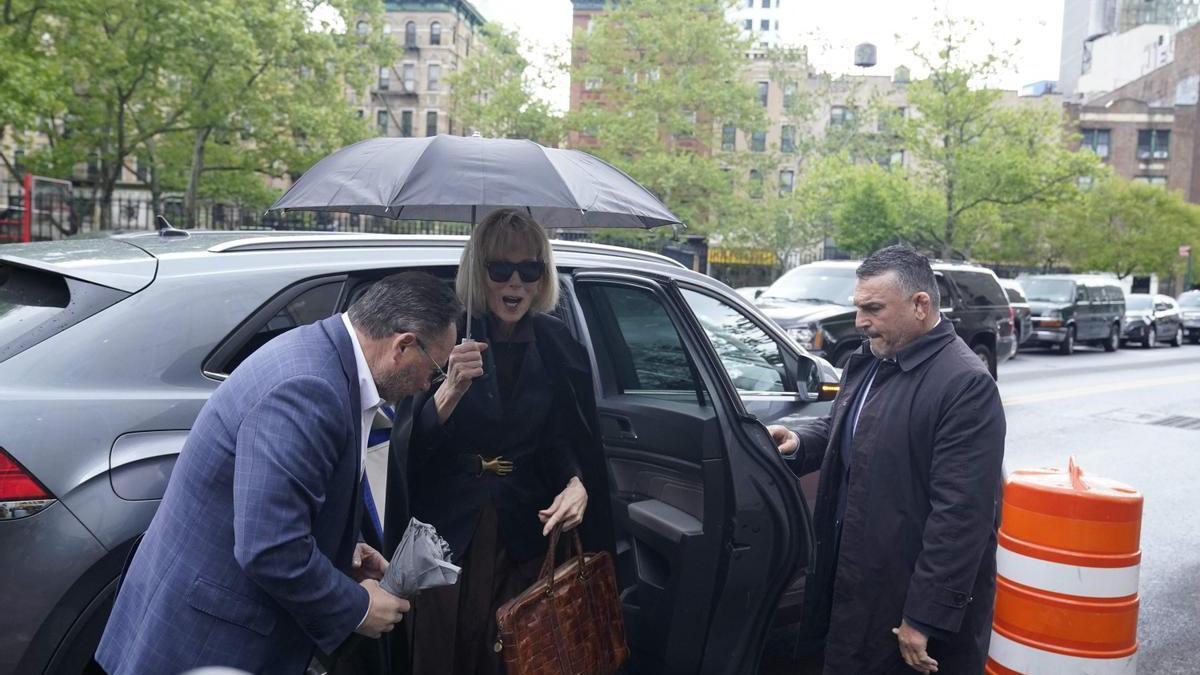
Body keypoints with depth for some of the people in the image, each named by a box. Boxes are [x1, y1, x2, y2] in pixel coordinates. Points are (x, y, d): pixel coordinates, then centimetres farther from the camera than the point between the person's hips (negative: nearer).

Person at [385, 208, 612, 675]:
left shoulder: (557, 346, -1)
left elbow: (564, 440, 6)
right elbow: (409, 446, -12)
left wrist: (577, 485, -14)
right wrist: (452, 389, -29)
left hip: (523, 534, 2)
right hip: (444, 530, -2)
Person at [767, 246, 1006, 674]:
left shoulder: (966, 385, -21)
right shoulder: (866, 363, 6)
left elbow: (961, 514, -24)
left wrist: (926, 617, -23)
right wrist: (801, 443, 1)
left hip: (913, 596, -8)